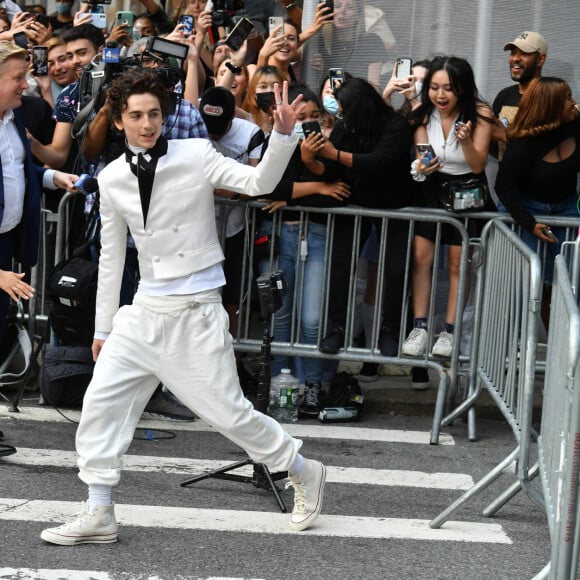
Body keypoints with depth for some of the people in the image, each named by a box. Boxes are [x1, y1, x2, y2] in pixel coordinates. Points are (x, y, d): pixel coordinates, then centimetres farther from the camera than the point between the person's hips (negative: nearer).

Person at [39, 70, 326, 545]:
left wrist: (283, 134, -38)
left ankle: (304, 474, 21)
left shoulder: (195, 156, -9)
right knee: (100, 402, 1)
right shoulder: (112, 179, 3)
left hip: (196, 310, -5)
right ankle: (99, 516, 12)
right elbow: (111, 255, 12)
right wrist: (103, 327, 16)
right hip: (146, 309, 5)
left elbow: (259, 182, -21)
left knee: (228, 411, -2)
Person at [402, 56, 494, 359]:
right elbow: (421, 156, -8)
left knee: (458, 262, -4)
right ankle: (419, 327, -6)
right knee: (420, 256, -10)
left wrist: (466, 141, -35)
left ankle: (449, 331, 1)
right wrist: (420, 168, -32)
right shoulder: (424, 114, -6)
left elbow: (478, 166, -15)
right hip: (433, 189, 2)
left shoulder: (479, 114, -14)